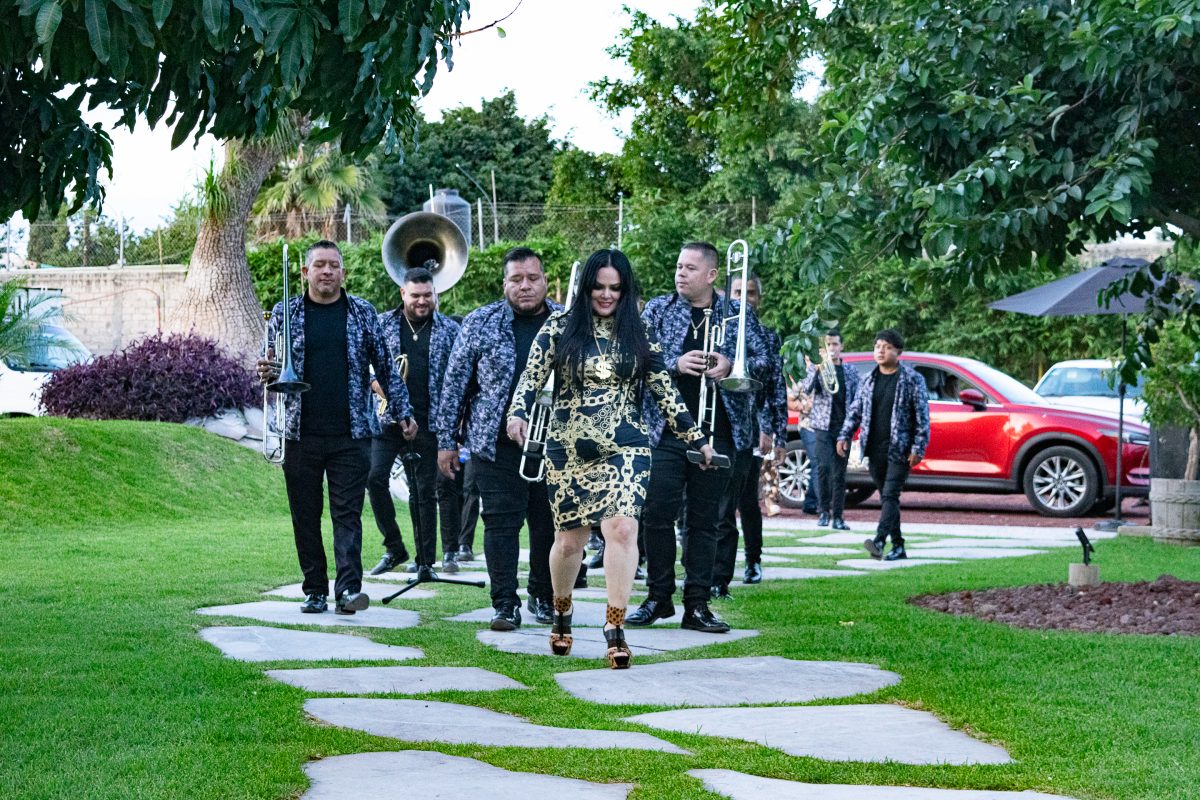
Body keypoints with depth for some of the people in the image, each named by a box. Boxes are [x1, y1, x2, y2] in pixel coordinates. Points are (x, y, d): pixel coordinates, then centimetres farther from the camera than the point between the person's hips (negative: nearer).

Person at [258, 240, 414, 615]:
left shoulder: (362, 313, 7)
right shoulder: (285, 314, 7)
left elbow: (385, 368, 11)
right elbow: (270, 367, 11)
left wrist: (403, 412, 8)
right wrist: (267, 373, -12)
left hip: (351, 433, -1)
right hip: (302, 434, 1)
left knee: (348, 512, -7)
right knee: (305, 514, 5)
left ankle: (349, 587, -11)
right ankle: (315, 590, 12)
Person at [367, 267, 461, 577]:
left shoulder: (450, 329, 5)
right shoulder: (382, 324, 4)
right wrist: (380, 389, -11)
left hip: (428, 421, 0)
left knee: (424, 491, 4)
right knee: (375, 477, -11)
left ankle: (425, 562, 10)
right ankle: (394, 549, 5)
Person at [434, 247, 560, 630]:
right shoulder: (480, 323, 1)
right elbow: (455, 382, 3)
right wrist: (446, 440, 0)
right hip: (496, 445, -1)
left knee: (549, 523, 8)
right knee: (501, 522, -3)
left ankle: (544, 596, 24)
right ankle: (505, 604, 4)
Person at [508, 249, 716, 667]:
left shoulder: (637, 335, 7)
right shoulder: (560, 328, 3)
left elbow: (664, 389, 11)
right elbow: (532, 377, -1)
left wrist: (696, 437, 10)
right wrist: (518, 413, -20)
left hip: (625, 449, 0)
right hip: (569, 449, 0)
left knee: (621, 527, -18)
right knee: (569, 538, 7)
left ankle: (615, 628, -14)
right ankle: (561, 614, 34)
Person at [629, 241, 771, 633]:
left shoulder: (737, 313, 7)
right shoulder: (658, 309, 6)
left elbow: (763, 362, 4)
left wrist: (732, 366, -15)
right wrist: (675, 364, -18)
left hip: (719, 435, 1)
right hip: (666, 430, 0)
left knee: (705, 520, 4)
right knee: (658, 514, -3)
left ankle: (697, 605, 9)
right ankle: (658, 598, 9)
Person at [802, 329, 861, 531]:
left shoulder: (851, 372, 12)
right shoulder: (817, 367, 5)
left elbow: (857, 400, 14)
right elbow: (806, 389, -12)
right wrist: (817, 369, -25)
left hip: (843, 427, 2)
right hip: (823, 426, -2)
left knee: (840, 473, 2)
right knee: (824, 466, -16)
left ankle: (837, 516, 6)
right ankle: (824, 511, -3)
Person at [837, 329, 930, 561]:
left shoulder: (912, 380, -3)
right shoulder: (868, 379, 12)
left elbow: (922, 416, -5)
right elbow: (855, 410, 16)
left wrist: (918, 448, -11)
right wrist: (845, 436, 4)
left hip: (899, 449, -5)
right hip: (875, 449, 6)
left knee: (890, 495, -14)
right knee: (886, 498, 8)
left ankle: (879, 541, -25)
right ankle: (898, 547, 14)